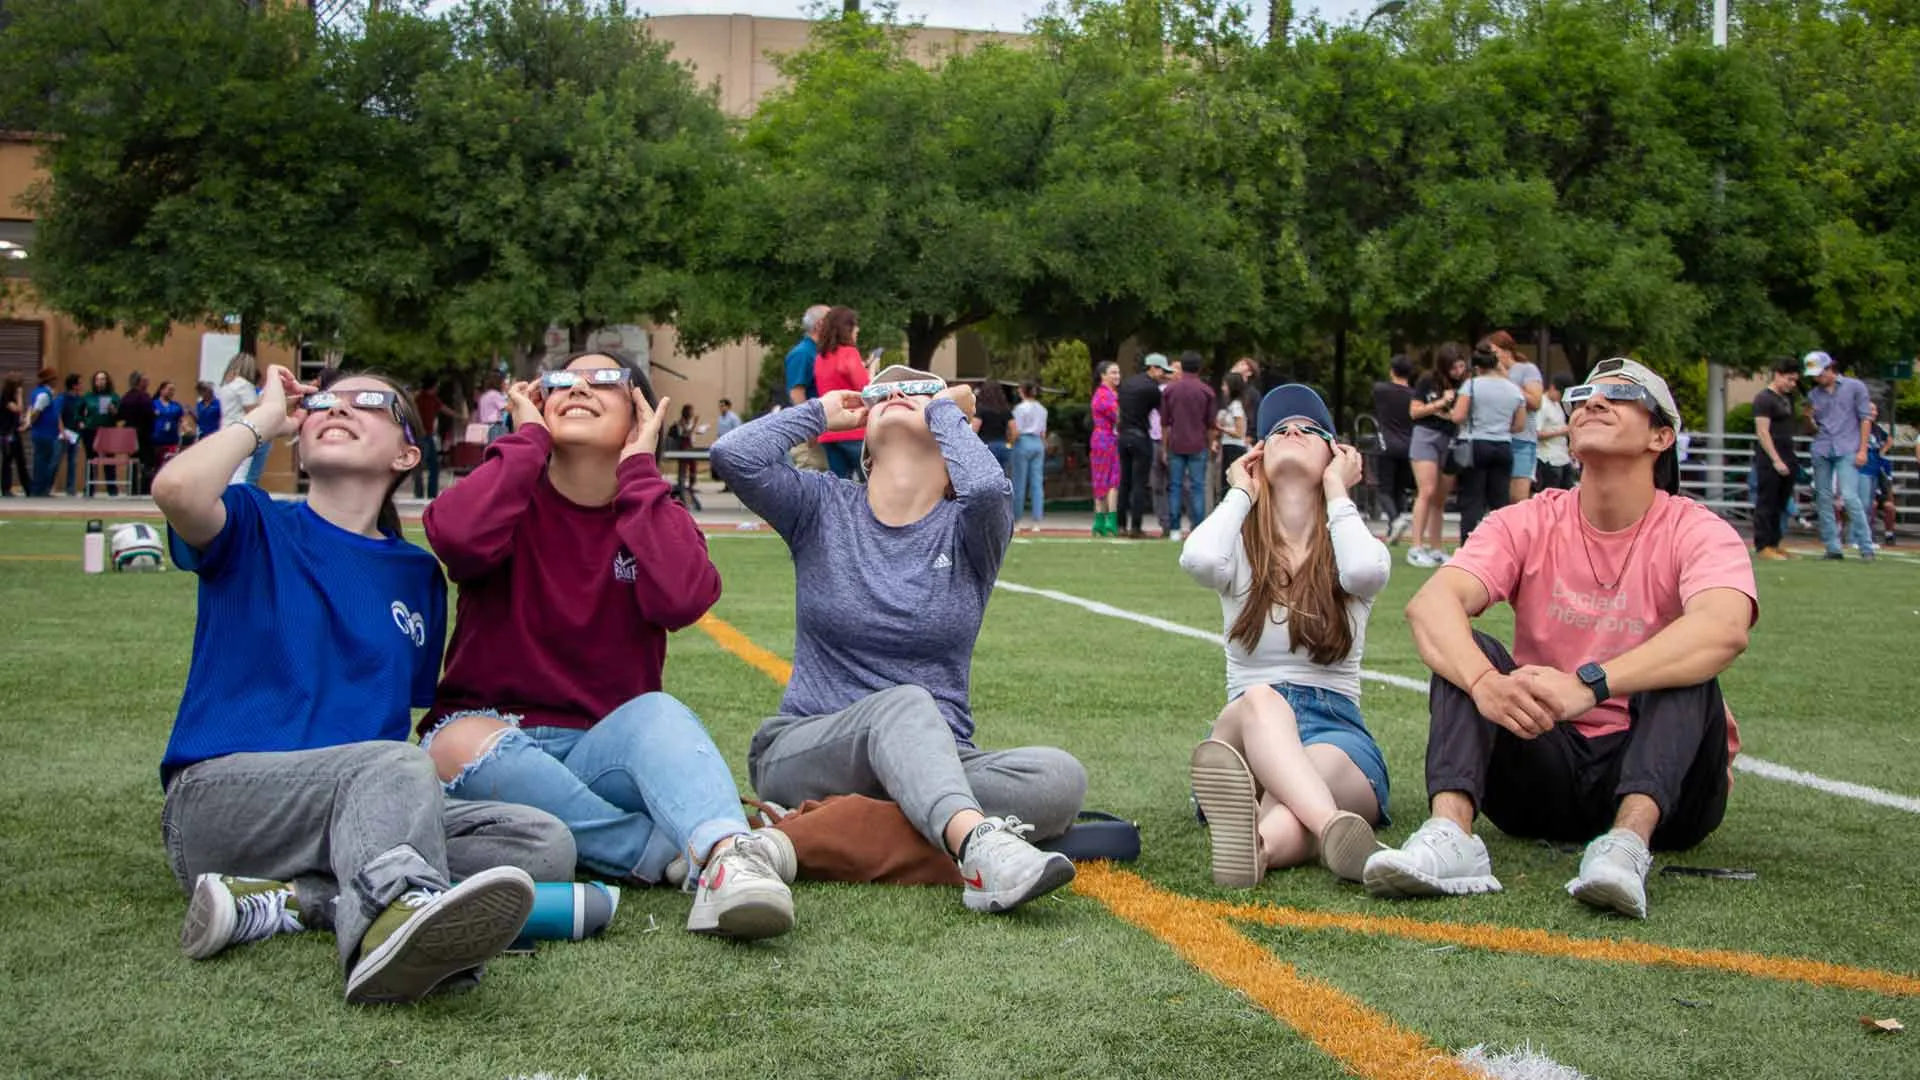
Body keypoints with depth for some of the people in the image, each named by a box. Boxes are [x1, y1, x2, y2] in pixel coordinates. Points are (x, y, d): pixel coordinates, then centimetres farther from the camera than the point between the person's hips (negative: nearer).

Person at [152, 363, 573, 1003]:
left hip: (352, 818, 5)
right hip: (221, 796, -5)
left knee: (545, 843, -18)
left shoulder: (417, 574, 21)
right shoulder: (257, 528, 9)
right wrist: (262, 419, 3)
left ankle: (289, 898, -32)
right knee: (392, 765, -34)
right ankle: (393, 910, -67)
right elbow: (178, 490, -15)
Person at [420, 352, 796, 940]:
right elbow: (456, 537, -24)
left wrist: (637, 468, -8)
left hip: (607, 748, 1)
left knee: (658, 711, -31)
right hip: (494, 737, -1)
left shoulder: (655, 516, 8)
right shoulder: (514, 499, 4)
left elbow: (680, 600, -18)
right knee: (462, 743, -34)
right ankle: (680, 854, -35)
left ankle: (726, 854, -57)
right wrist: (528, 439, -8)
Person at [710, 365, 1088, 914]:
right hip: (804, 753, -1)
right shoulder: (824, 507, 9)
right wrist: (820, 412, 7)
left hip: (936, 760, 1)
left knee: (1061, 776, -27)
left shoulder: (965, 527, 7)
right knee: (903, 704, -34)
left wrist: (943, 410, -1)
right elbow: (734, 455, -9)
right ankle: (978, 846, -61)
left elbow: (989, 488, -20)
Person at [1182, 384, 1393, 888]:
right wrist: (1240, 493, 8)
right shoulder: (1242, 548, 16)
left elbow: (1366, 571, -15)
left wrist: (1336, 489, 3)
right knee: (1261, 701, -38)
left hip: (1337, 731, 1)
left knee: (1323, 765, -38)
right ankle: (1335, 828, -70)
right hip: (1245, 727, 0)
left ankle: (1259, 843, -75)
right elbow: (1198, 559, -12)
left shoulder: (1348, 545, 14)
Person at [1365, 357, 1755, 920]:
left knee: (1684, 670, -28)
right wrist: (1484, 681, -40)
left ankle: (1629, 840, -47)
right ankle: (1451, 833, -40)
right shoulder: (1530, 523, 1)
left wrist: (1589, 685, -45)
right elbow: (1430, 603, -18)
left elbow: (1723, 629, -31)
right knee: (1462, 652, -19)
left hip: (1664, 776, -2)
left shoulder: (1695, 532, -7)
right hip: (1545, 765, 2)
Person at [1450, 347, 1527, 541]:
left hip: (1475, 446, -4)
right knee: (1500, 501, 7)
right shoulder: (1514, 390, 7)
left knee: (1471, 503, -3)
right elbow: (1520, 425, 9)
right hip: (1503, 447, 4)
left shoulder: (1472, 384, -6)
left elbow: (1458, 417, -12)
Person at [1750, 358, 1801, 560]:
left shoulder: (1787, 398, 18)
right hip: (1769, 461, -9)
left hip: (1786, 459, 9)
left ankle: (1774, 544, 15)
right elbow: (1763, 432, -15)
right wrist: (1776, 460, -19)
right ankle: (1762, 546, -4)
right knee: (1766, 504, -6)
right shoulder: (1764, 399, -9)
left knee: (1780, 505, 10)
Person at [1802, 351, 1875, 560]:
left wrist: (1862, 449, -5)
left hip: (1847, 450, -5)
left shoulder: (1855, 387, 5)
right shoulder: (1813, 394, 15)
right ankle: (1833, 548, 6)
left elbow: (1865, 418, 2)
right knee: (1823, 499, 1)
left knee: (1849, 496, -16)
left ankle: (1866, 546, -10)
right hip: (1821, 449, 5)